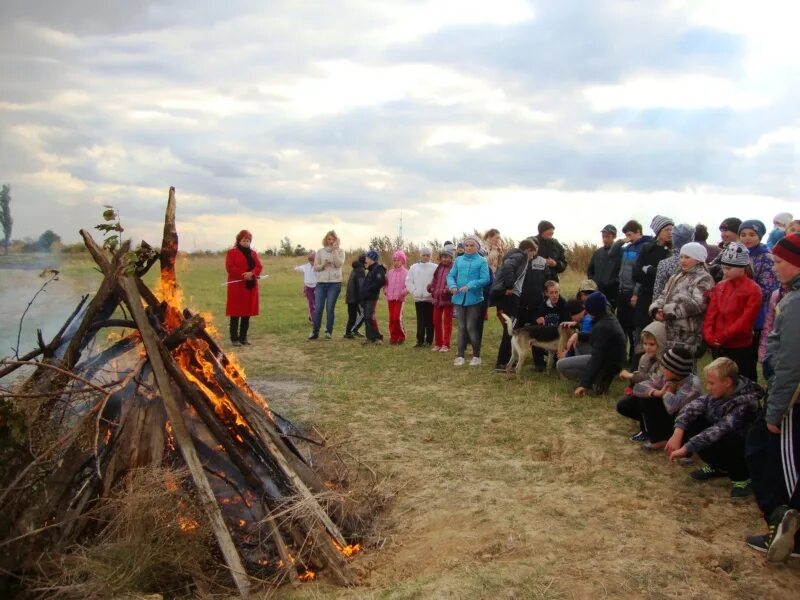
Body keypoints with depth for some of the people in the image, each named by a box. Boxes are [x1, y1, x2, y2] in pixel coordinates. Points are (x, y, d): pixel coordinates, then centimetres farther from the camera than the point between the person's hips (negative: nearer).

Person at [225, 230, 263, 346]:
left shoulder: (253, 253, 16)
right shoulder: (232, 252, -1)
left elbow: (258, 267, 6)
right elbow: (230, 267, -12)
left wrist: (252, 274, -15)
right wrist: (243, 275, -21)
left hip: (251, 287, 6)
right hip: (237, 287, -5)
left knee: (247, 313, 7)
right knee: (235, 313, -4)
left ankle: (244, 337, 15)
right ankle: (234, 338, 1)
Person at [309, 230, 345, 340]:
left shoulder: (340, 251, 4)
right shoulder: (320, 251, 7)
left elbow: (339, 264, -13)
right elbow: (315, 267, 6)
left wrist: (335, 250, -14)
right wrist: (323, 265, -13)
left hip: (335, 283, -1)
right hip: (321, 283, 1)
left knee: (330, 308, 1)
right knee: (318, 308, 0)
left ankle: (329, 332, 10)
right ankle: (315, 332, 9)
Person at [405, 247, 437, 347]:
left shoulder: (435, 267, 0)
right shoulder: (414, 267, 9)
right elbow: (408, 281, 6)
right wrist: (414, 292, -5)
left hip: (430, 298, -2)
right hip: (418, 298, 2)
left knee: (429, 320, 4)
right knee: (420, 320, 4)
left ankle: (429, 340, 10)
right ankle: (420, 340, 7)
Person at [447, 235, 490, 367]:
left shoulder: (482, 261, -3)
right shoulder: (458, 260, 8)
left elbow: (485, 279, -10)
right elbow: (451, 275, 8)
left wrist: (470, 286, -21)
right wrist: (452, 285, -13)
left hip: (474, 299, -4)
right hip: (459, 298, 4)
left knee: (471, 327, -4)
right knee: (461, 327, 9)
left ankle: (476, 356, 9)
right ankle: (460, 355, 14)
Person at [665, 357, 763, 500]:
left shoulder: (744, 403, -32)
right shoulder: (718, 392, -10)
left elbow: (719, 430, -40)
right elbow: (692, 407, -14)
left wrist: (685, 448, -43)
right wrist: (678, 434, -30)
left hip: (747, 451, -7)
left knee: (706, 444, -34)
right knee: (689, 424, -12)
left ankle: (742, 476, -6)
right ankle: (719, 467, 9)